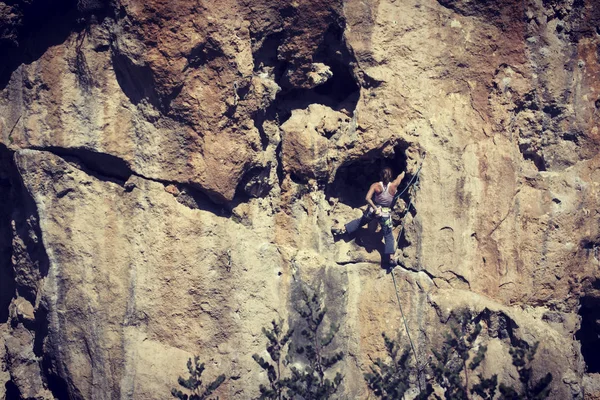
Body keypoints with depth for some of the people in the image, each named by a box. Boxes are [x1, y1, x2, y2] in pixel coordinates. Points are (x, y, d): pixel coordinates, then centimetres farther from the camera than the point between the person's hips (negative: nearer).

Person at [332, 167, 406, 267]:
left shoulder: (376, 185, -13)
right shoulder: (394, 185, -11)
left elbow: (367, 198, -22)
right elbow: (401, 176, 10)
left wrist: (375, 208, -14)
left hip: (373, 210, 1)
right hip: (386, 214, -1)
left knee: (360, 221, 27)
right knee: (388, 236, 7)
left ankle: (342, 229, 31)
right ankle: (391, 257, -1)